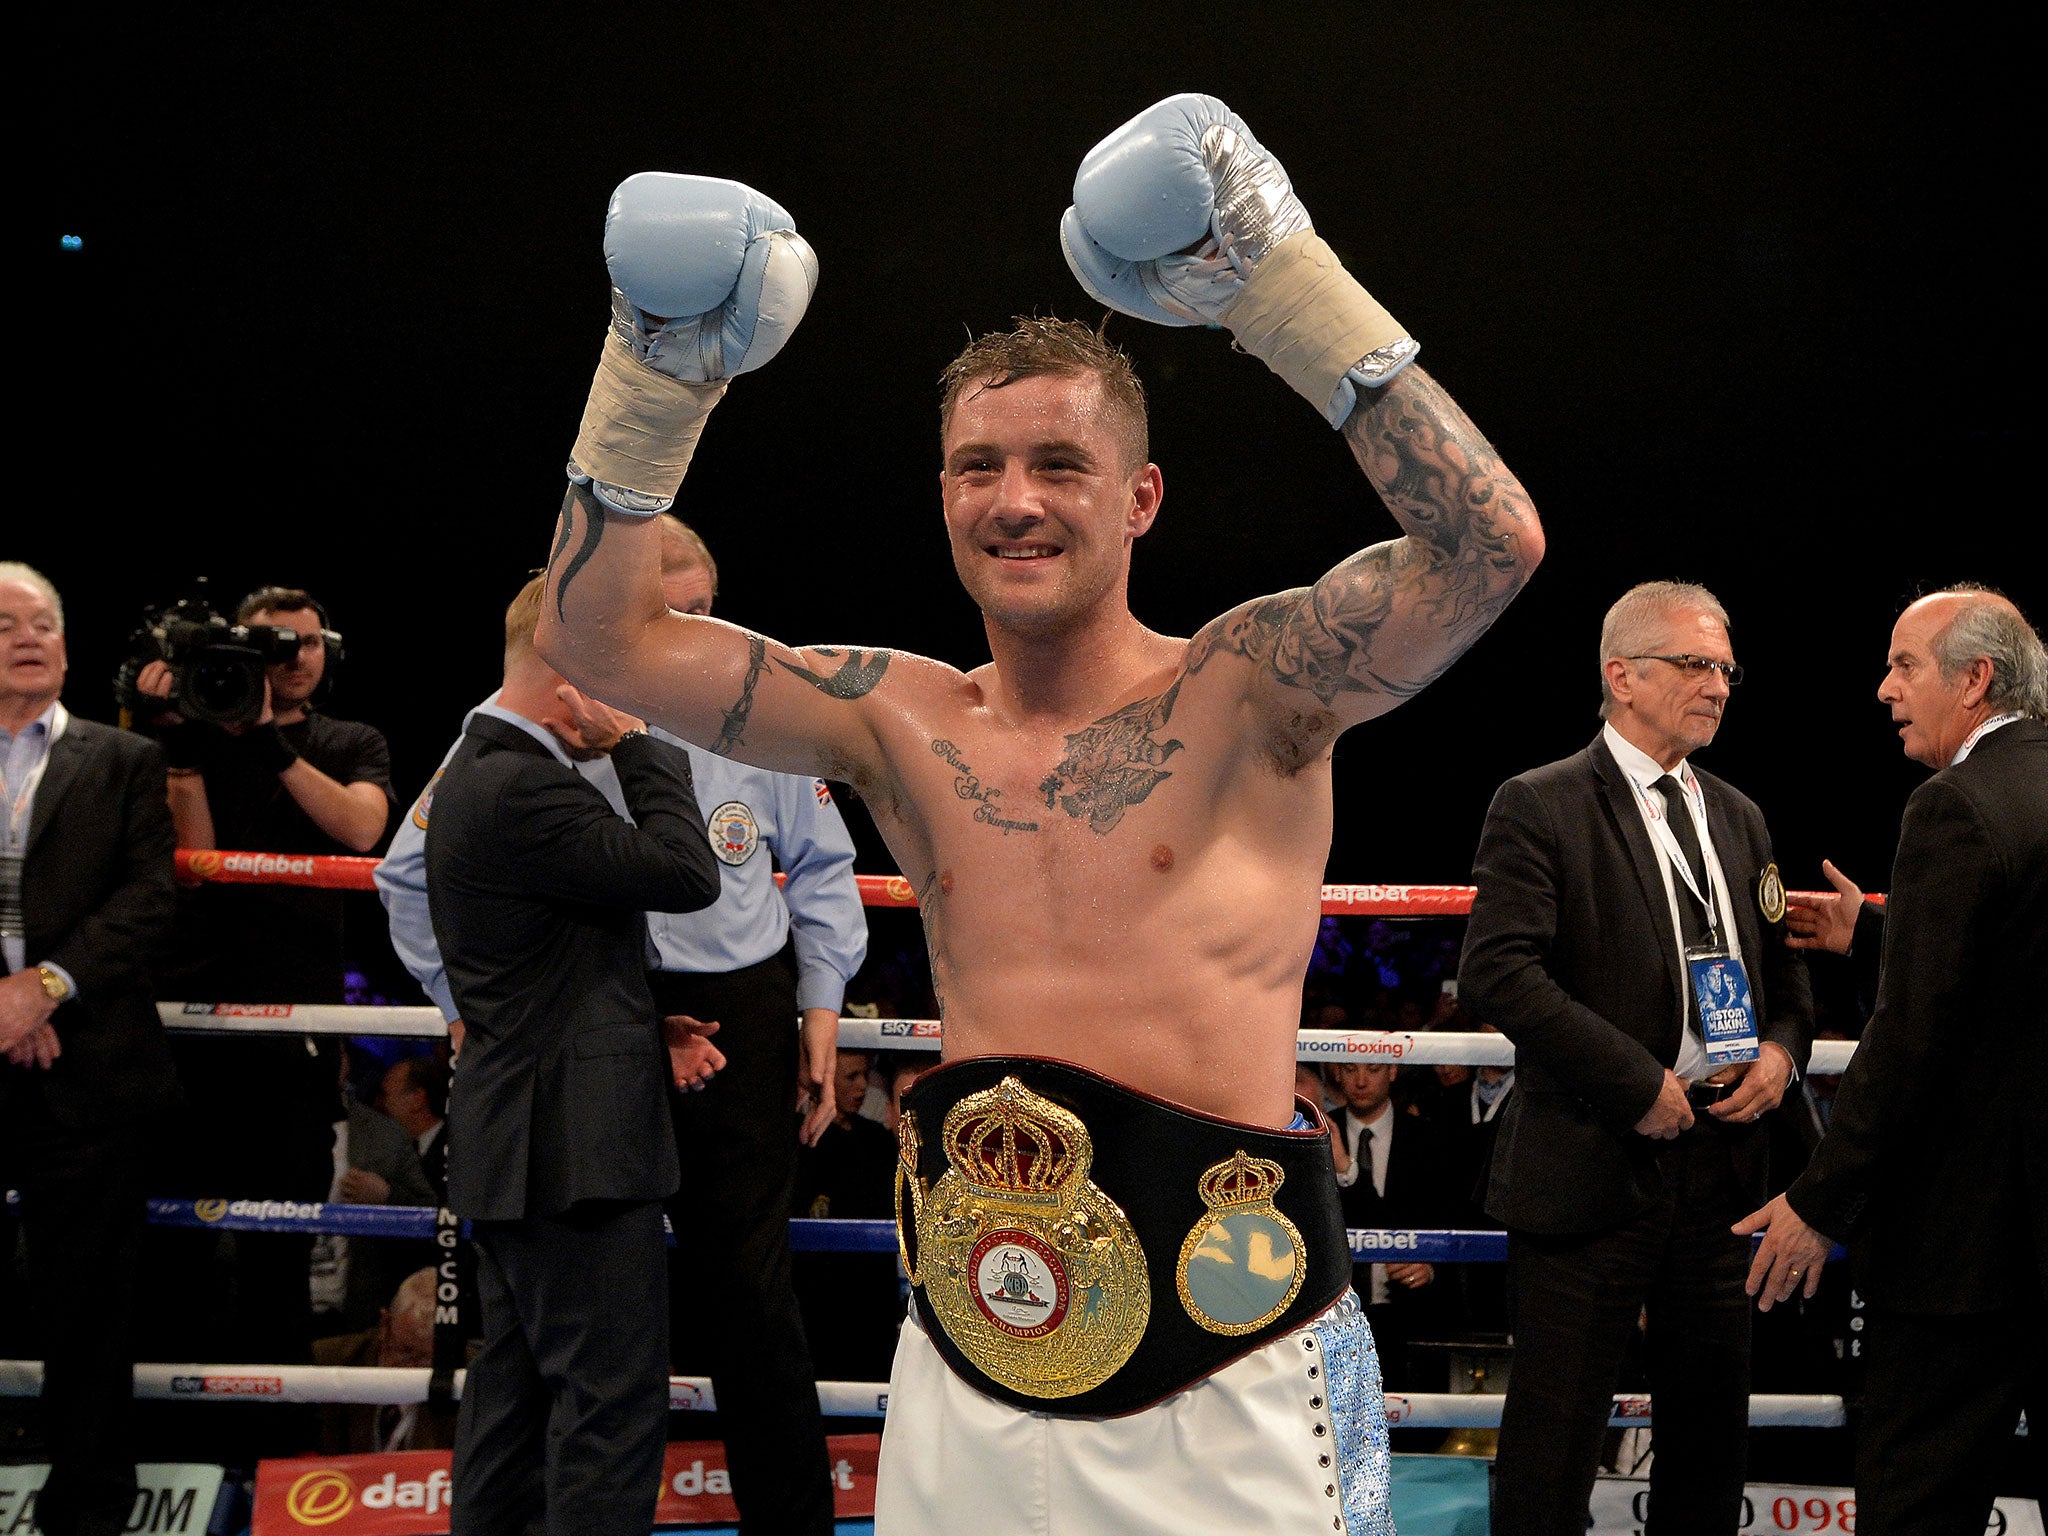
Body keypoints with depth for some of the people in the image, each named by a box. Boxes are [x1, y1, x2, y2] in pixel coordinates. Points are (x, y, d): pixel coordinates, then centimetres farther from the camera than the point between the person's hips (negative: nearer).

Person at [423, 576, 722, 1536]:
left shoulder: (483, 772, 16)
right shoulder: (522, 787, -19)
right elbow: (688, 875, -19)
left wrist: (649, 1028, 14)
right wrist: (634, 743, -12)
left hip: (515, 1147, 11)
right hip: (573, 1149, -11)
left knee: (516, 1386, 16)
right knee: (611, 1400, -8)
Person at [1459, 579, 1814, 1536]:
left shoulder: (1738, 818, 15)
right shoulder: (1539, 808, -7)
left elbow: (1780, 963, 24)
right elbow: (1497, 972, -17)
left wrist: (1782, 1047, 1)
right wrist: (1638, 1081, -18)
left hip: (1719, 1159, 7)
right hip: (1593, 1163, -7)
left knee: (1712, 1420, 14)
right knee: (1558, 1432, -2)